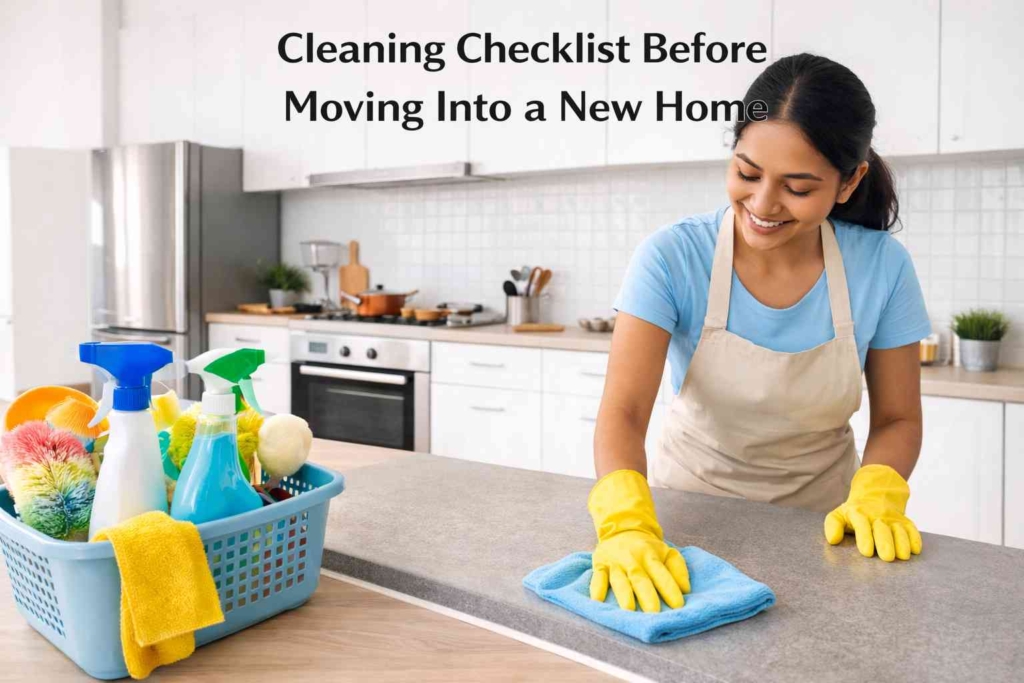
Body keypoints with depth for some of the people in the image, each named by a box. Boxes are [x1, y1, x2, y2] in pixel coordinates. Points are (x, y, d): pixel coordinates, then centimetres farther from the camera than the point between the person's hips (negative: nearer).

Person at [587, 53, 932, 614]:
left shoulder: (883, 267, -12)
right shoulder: (672, 258, -19)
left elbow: (897, 419, -3)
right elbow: (622, 412, -27)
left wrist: (877, 497, -22)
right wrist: (628, 525, -44)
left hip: (819, 518, 2)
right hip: (690, 507, -1)